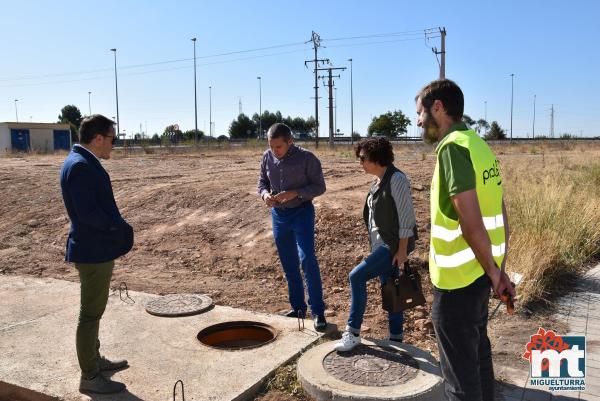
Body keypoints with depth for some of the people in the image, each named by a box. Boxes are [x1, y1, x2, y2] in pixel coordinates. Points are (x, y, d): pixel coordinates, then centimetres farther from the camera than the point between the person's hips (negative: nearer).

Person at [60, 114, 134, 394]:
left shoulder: (84, 162, 11)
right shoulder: (80, 166, -21)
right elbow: (87, 212, -26)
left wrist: (118, 228, 4)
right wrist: (120, 229, -13)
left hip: (97, 248, 10)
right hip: (93, 250, -10)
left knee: (94, 309, 21)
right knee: (90, 313, 1)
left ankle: (94, 359, 37)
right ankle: (89, 377, 13)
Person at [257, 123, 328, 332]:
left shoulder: (307, 158, -13)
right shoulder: (267, 157, 0)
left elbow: (319, 186, -9)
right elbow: (262, 181, 12)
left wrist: (295, 193, -23)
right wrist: (265, 194, -12)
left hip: (301, 212, -5)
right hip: (278, 214, 5)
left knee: (307, 259, -17)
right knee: (289, 265, 11)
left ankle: (317, 311, -6)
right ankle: (297, 308, 25)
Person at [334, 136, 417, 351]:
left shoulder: (396, 179, -17)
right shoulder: (379, 180, 10)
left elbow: (406, 217, -19)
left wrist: (402, 250, -20)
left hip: (394, 244, -9)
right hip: (381, 243, 9)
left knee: (357, 276, -14)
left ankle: (353, 333, -3)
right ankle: (396, 337, 25)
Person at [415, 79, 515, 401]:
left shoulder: (453, 146, -18)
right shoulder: (478, 144, 9)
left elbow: (471, 223, -24)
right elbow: (500, 216, 11)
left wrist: (493, 272, -11)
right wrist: (499, 270, 13)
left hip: (457, 278, -9)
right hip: (478, 273, 9)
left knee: (460, 370, 7)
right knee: (478, 356, 24)